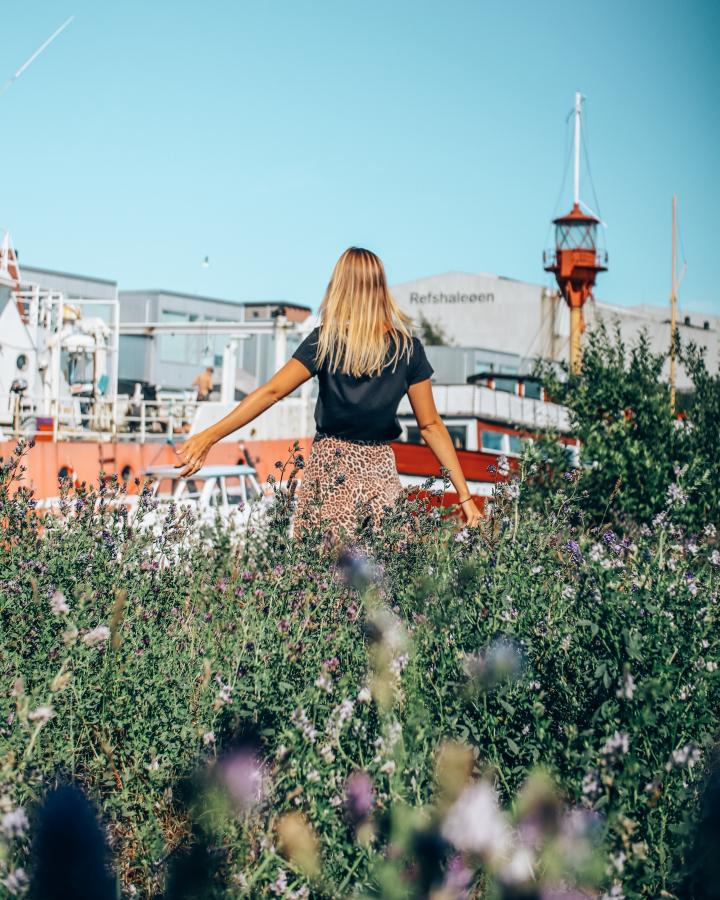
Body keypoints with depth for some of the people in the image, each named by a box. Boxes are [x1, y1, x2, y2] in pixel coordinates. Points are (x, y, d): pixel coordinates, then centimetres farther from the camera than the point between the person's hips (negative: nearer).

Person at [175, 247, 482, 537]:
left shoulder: (325, 340, -4)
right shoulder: (408, 348, 1)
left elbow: (271, 392, -12)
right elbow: (431, 426, 0)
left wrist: (208, 436, -14)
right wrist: (465, 496, 3)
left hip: (329, 467, -1)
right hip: (379, 471, 1)